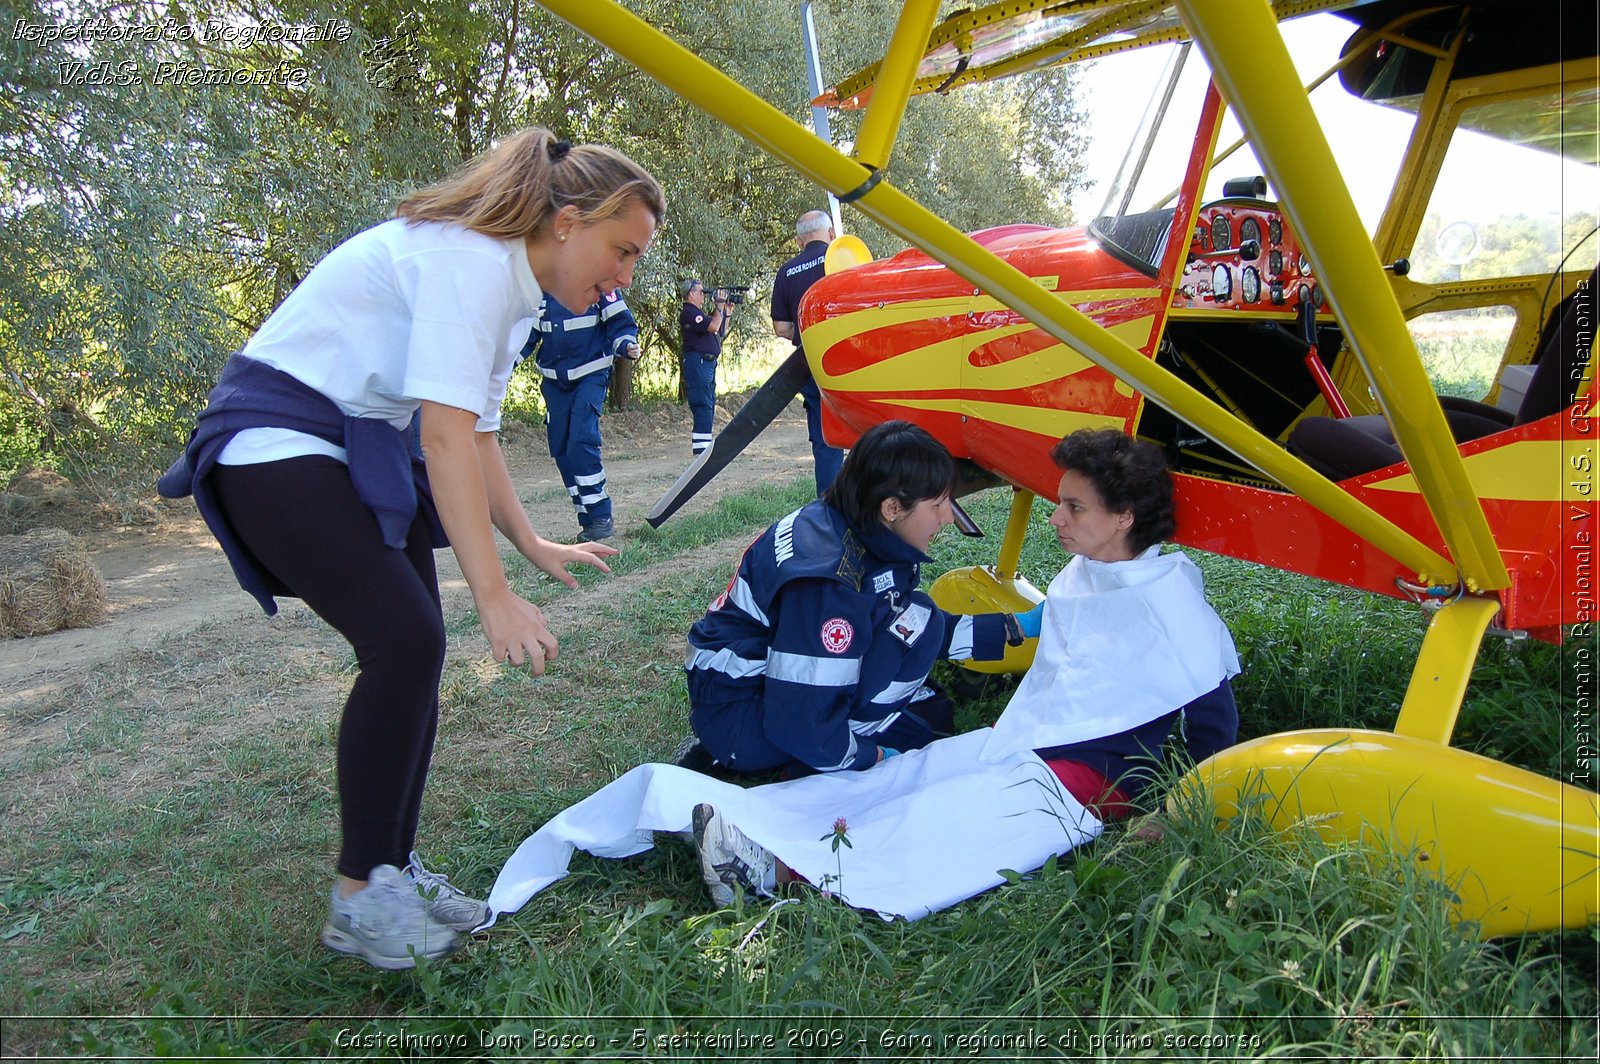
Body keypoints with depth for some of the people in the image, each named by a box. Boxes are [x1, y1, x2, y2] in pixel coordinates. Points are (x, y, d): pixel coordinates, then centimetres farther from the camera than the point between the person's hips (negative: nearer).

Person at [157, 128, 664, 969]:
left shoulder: (505, 281, 10)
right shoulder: (470, 261, -21)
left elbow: (476, 432, 14)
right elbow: (447, 435, -28)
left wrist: (533, 545, 8)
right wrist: (493, 596, -29)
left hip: (359, 444, 10)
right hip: (274, 442, -10)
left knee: (411, 648, 3)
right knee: (404, 642, -17)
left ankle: (394, 866, 15)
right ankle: (358, 898, -3)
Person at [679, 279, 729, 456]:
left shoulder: (699, 313, 22)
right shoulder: (688, 312, -9)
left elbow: (721, 332, 27)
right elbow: (713, 326, -19)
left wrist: (727, 312, 20)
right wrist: (719, 307, -6)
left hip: (708, 363, 11)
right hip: (698, 363, -11)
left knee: (709, 406, 11)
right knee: (703, 405, -15)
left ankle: (703, 445, 15)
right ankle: (701, 447, -17)